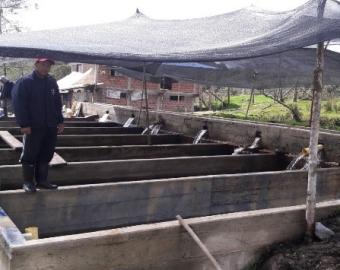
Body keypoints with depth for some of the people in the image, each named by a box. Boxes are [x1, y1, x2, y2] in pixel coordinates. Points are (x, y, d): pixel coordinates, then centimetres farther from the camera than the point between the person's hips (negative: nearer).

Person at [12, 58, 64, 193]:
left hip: (50, 127, 5)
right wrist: (24, 124, -15)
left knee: (46, 155, 9)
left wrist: (60, 121, 9)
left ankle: (41, 181, 19)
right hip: (33, 127, -5)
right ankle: (28, 182, 12)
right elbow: (19, 104, -10)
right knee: (29, 156, 1)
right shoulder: (25, 82, -6)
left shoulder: (52, 82, 12)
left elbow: (58, 103, 16)